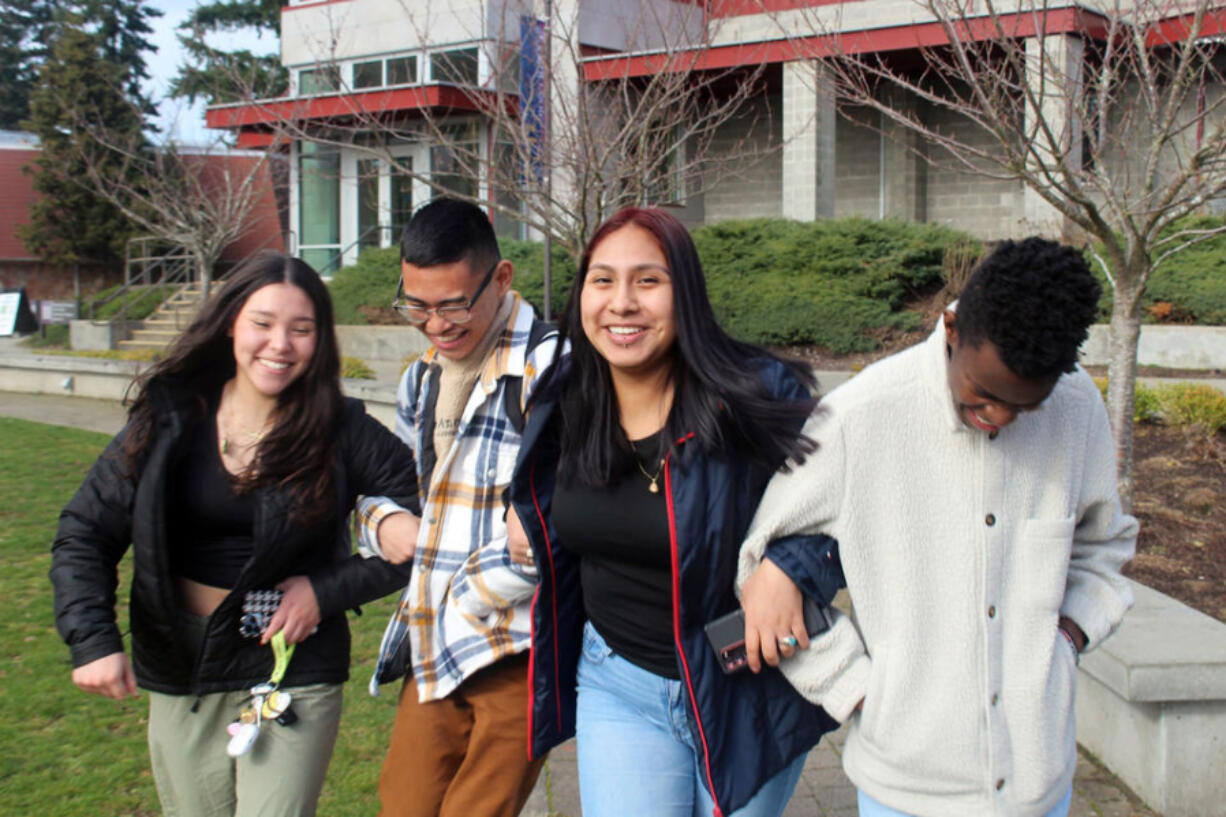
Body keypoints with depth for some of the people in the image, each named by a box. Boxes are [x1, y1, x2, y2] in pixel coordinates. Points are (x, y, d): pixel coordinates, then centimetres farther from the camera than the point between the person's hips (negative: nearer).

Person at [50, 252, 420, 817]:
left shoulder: (343, 432, -7)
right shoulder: (170, 421, -2)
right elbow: (84, 534, 1)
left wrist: (328, 590, -11)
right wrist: (93, 639, -13)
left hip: (295, 672, -2)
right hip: (182, 670, 3)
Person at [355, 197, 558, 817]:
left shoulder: (551, 366, -14)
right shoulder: (420, 379, 15)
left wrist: (466, 603, -13)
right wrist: (383, 521, 3)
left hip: (517, 653, -7)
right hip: (433, 651, 7)